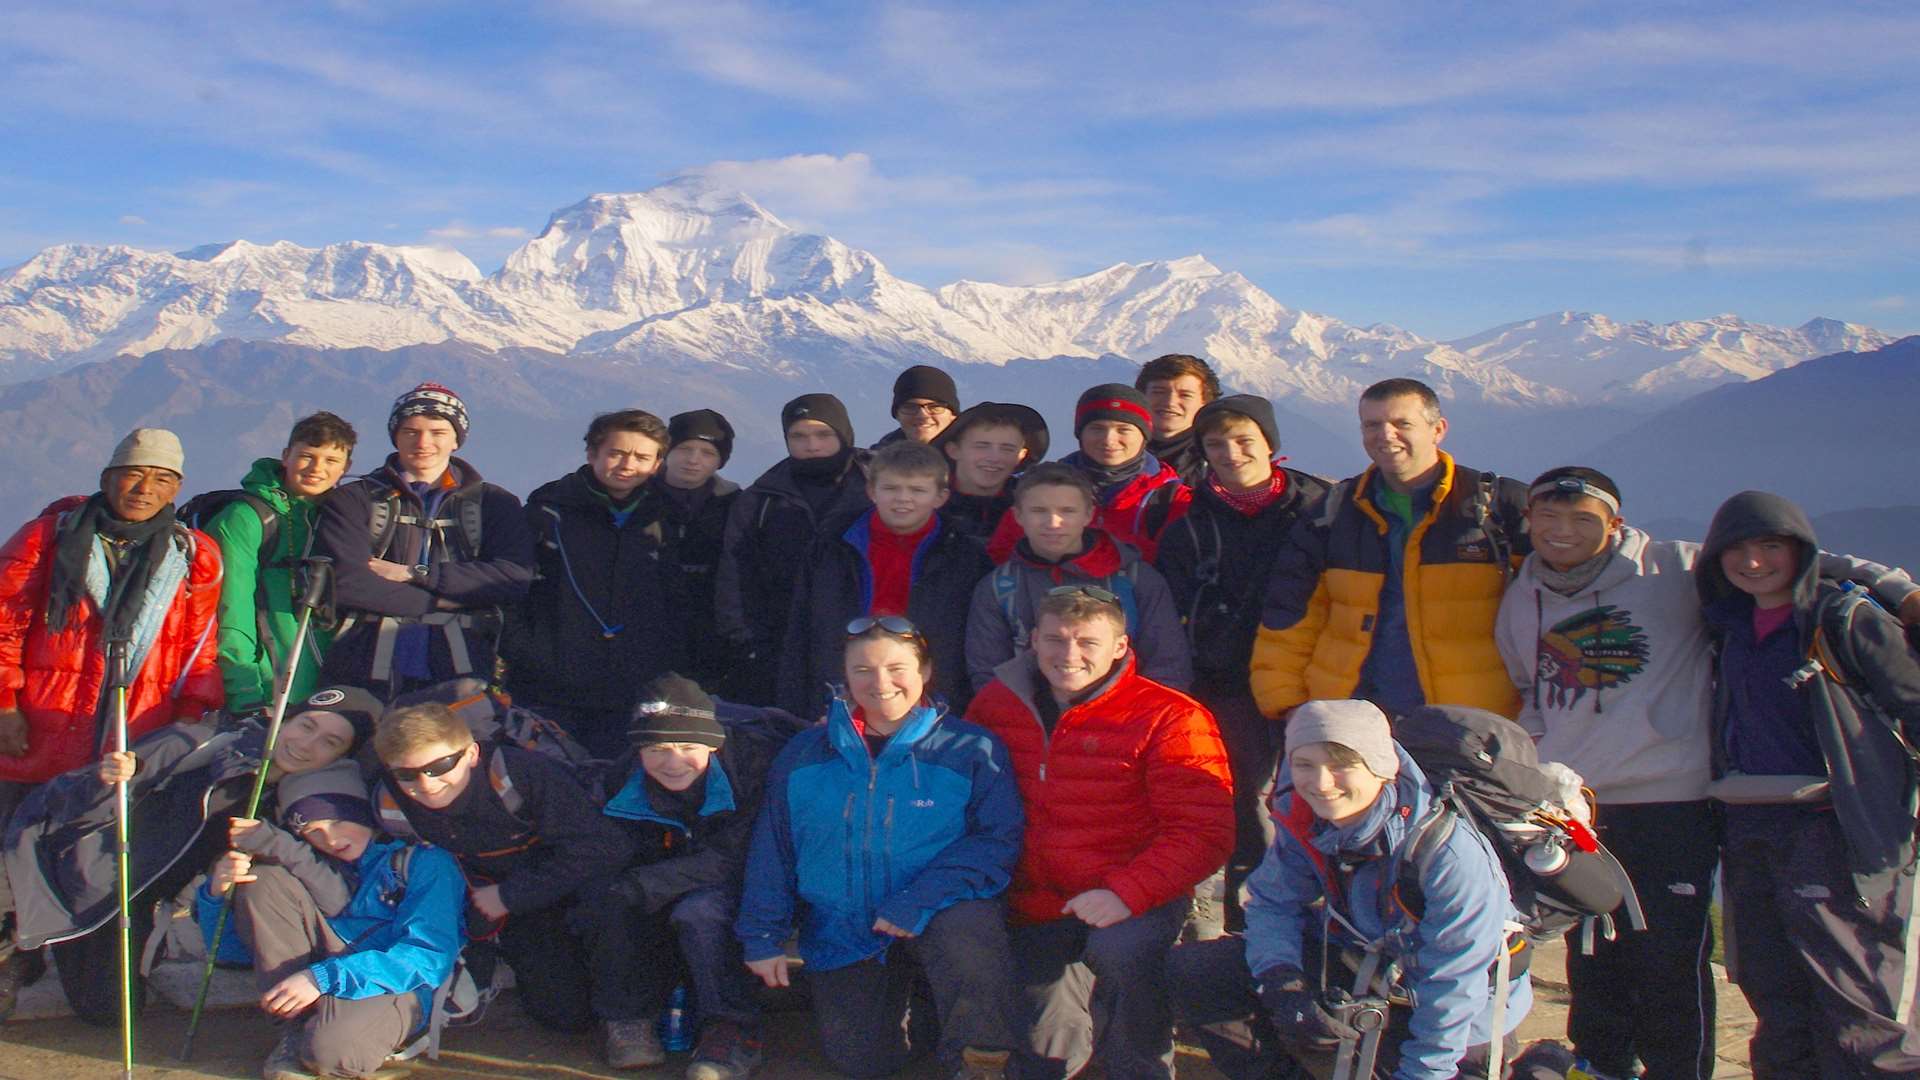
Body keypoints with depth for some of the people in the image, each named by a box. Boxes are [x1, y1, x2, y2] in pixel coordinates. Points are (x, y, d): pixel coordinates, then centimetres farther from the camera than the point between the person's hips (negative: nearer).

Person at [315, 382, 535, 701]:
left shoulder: (494, 504, 15)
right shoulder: (352, 501, 12)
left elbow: (514, 578, -2)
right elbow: (346, 583, -4)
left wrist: (414, 573, -5)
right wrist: (442, 601, -6)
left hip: (459, 678, 1)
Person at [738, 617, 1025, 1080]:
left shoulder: (971, 750, -4)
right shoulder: (804, 755, 7)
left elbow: (998, 840, -13)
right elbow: (771, 849, 10)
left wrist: (919, 901, -24)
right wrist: (762, 936, 1)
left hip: (937, 920, -3)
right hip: (843, 934, 3)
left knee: (966, 920, -36)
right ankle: (913, 1008, 20)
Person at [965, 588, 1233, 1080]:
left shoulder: (1170, 720, -10)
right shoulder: (996, 704, 3)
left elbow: (1205, 833, -15)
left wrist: (1126, 893, -27)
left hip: (1135, 904, -4)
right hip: (1038, 906, 4)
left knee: (1122, 951, -34)